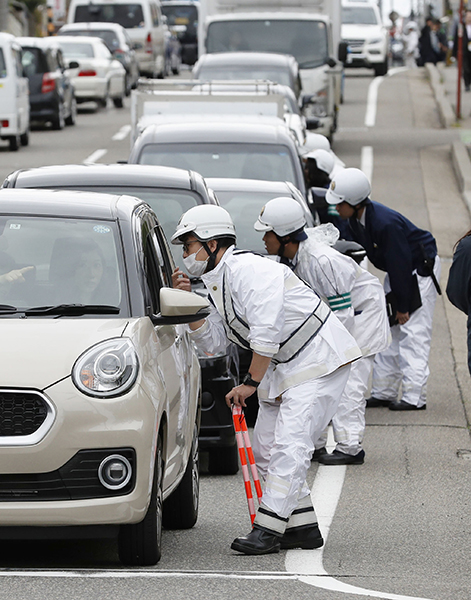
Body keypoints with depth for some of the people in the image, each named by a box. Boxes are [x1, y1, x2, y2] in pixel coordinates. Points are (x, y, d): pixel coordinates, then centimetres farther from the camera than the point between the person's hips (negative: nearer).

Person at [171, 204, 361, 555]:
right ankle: (303, 526, 12)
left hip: (319, 358, -11)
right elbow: (213, 341, 12)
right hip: (285, 368, 11)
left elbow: (266, 332, -25)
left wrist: (251, 383, -19)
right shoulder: (218, 283, 12)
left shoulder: (248, 270, -20)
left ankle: (268, 529, -21)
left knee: (289, 444, -17)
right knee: (265, 448, 8)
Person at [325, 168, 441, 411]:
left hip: (421, 270, -9)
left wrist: (402, 306, -22)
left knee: (413, 332, -11)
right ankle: (384, 392, 14)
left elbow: (400, 266, -28)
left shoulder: (385, 224, -34)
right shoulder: (355, 219, -7)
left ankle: (414, 397, -10)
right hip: (399, 272, 9)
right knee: (387, 331, 9)